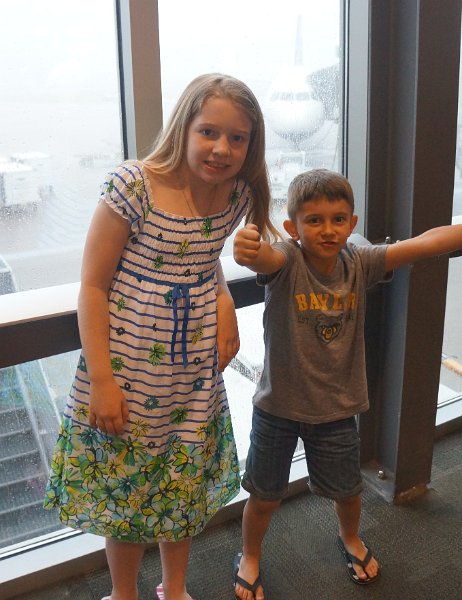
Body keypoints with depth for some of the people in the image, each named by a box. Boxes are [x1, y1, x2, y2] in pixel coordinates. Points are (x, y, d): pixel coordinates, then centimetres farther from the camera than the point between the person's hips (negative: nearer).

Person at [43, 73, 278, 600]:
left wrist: (224, 301, -4)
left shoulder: (237, 194, -3)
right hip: (129, 372, -4)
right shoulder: (133, 186, -19)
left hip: (196, 373, 5)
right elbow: (92, 286, -14)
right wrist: (101, 380, -16)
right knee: (125, 484, 13)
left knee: (185, 483, 20)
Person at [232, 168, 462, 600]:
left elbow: (425, 243, -19)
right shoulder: (285, 261, -21)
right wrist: (248, 249, -68)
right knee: (265, 496, 15)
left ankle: (350, 539, 58)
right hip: (278, 405, -3)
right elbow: (266, 256, -45)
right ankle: (249, 557, 46)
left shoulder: (359, 263, -11)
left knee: (347, 490, 23)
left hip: (336, 406, 3)